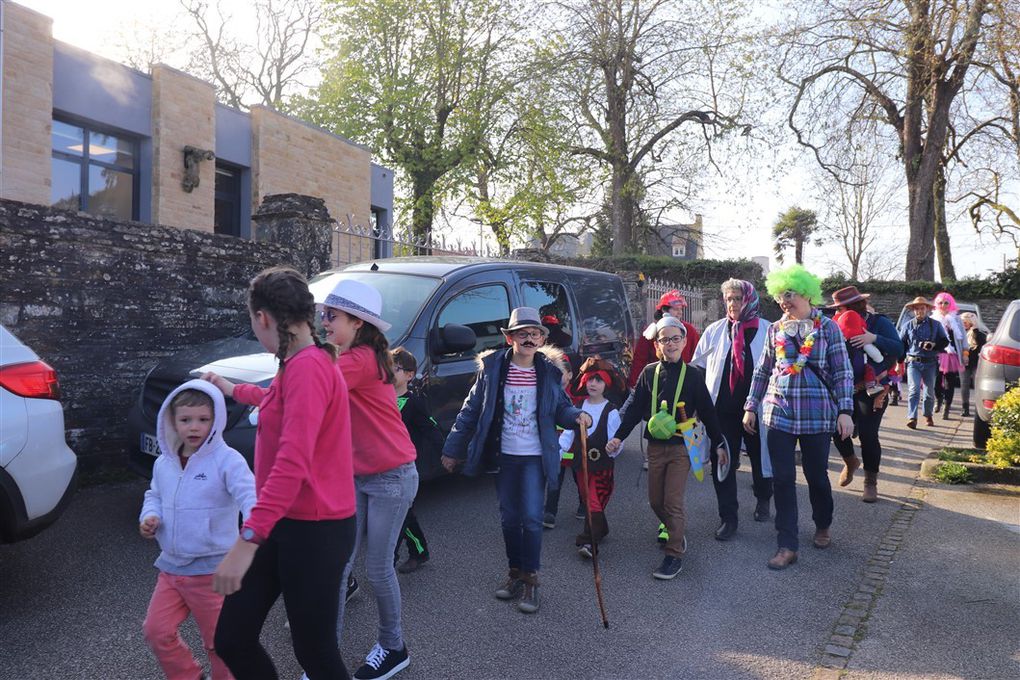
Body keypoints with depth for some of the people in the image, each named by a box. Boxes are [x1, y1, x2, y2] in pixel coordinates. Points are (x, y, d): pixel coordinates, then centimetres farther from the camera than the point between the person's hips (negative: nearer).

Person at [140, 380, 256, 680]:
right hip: (171, 566, 6)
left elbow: (249, 496, -27)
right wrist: (149, 517, -1)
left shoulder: (227, 460, -17)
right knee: (156, 630, 11)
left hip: (211, 569, -6)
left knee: (219, 641, 6)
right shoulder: (163, 463, 5)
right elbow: (154, 495, 20)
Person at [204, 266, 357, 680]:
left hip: (314, 531, -10)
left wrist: (248, 539, -32)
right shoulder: (300, 363, 12)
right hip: (283, 523, 10)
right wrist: (231, 390, 50)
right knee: (231, 639, 13)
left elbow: (293, 463, -30)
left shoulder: (309, 366, -20)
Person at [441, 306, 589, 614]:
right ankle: (515, 573, 29)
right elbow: (471, 410, 1)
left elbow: (561, 408, 7)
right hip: (504, 456, 1)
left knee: (531, 518, -4)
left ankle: (530, 580, 11)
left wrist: (577, 415, -16)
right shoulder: (492, 367, -4)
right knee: (509, 518, 11)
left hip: (535, 457, -1)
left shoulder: (548, 373, -2)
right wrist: (453, 448, 3)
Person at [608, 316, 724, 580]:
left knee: (673, 502, -7)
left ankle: (674, 555, 5)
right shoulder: (649, 373, 3)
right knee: (655, 501, 10)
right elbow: (634, 407, 4)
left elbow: (707, 411, 5)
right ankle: (676, 534, 35)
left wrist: (717, 443, 8)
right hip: (655, 446, 3)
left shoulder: (694, 375, -1)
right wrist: (619, 437, -3)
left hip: (681, 447, -3)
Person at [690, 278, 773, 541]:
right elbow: (696, 367, 9)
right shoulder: (715, 330, 2)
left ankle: (763, 500, 43)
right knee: (722, 462, 2)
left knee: (760, 457, 16)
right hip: (723, 408, 1)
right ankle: (728, 517, 14)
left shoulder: (767, 331, -5)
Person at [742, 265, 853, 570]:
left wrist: (845, 411, -11)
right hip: (779, 413, 2)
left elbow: (842, 372, -4)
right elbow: (762, 371, 11)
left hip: (816, 415, -2)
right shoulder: (775, 329, 6)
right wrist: (751, 407, 8)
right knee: (782, 479, 1)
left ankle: (823, 526, 38)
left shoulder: (827, 327, -2)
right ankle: (787, 546, 8)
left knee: (816, 475, 10)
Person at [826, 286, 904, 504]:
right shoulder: (841, 326, 7)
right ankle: (851, 462, 32)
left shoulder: (879, 322, -7)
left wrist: (874, 338, -30)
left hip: (872, 390, -5)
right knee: (837, 429, 0)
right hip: (846, 390, 5)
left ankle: (871, 483, 10)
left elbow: (899, 350, -16)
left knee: (868, 435, -7)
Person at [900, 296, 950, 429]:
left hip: (930, 363, 1)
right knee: (914, 389, -13)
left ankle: (928, 416, 28)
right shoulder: (908, 325, 6)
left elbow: (945, 341, 5)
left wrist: (934, 345, -15)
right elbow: (901, 344, 10)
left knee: (929, 391, 9)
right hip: (913, 362, -1)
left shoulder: (935, 325, 6)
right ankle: (912, 418, -15)